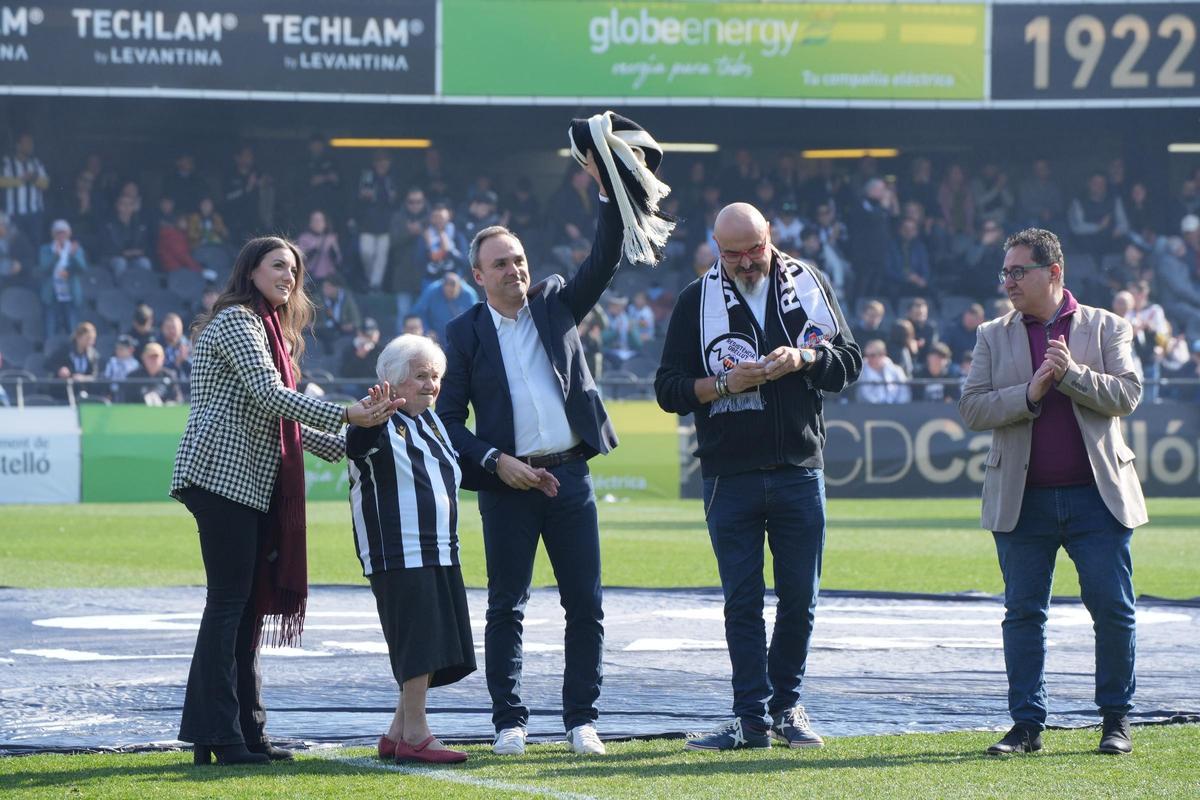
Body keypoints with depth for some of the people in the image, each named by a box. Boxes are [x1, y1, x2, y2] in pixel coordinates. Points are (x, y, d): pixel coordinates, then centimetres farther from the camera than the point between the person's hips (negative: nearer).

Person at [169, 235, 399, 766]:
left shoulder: (267, 328, 24)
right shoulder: (236, 321, -8)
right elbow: (271, 396, -20)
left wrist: (347, 447, 18)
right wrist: (347, 416, -25)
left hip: (253, 483, 10)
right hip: (224, 475, -10)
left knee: (250, 603, 8)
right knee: (230, 600, -11)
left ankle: (244, 730, 10)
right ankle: (218, 736, -12)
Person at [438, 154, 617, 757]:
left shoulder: (555, 305, 10)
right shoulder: (465, 333, 3)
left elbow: (605, 260, 0)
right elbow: (448, 419, 2)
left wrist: (610, 195, -13)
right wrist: (496, 462, -10)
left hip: (570, 477, 2)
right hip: (508, 482, -2)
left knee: (585, 606, 1)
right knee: (506, 609, 1)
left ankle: (581, 720, 8)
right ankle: (508, 723, 9)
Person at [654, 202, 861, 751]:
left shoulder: (810, 285, 8)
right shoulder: (697, 300, 3)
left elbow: (849, 363, 8)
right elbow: (669, 389, 1)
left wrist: (803, 358, -12)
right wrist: (725, 383, -16)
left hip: (799, 473, 1)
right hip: (729, 475, -1)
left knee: (800, 598, 5)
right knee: (742, 602, 0)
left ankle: (786, 706, 17)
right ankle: (752, 716, 3)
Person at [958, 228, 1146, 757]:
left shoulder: (1106, 328, 7)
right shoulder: (993, 336, 10)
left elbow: (1127, 396, -4)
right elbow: (972, 409, 0)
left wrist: (1072, 374, -16)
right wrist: (1030, 392, -14)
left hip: (1097, 495, -1)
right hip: (1022, 500, 2)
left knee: (1113, 609, -2)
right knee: (1023, 613, 2)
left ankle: (1116, 719, 11)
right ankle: (1026, 724, 7)